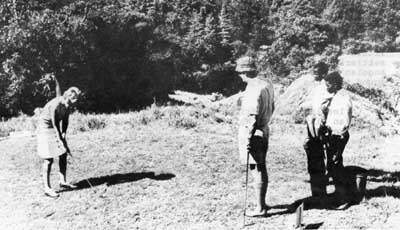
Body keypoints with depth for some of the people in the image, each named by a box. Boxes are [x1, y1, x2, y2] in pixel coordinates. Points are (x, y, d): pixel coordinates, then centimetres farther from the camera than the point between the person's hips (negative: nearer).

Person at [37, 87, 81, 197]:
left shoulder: (68, 105, -5)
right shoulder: (55, 106, -29)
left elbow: (65, 121, 3)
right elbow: (55, 126, -26)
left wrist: (64, 134, -10)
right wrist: (63, 143, -24)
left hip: (57, 129, 8)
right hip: (46, 129, -8)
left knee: (63, 154, 8)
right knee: (48, 159, -8)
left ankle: (63, 181, 18)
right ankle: (47, 188, -2)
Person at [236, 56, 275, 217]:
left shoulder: (254, 89, -21)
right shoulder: (266, 83, 8)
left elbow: (254, 117, -24)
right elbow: (271, 108, 18)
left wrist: (249, 138, -23)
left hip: (253, 133, -9)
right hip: (264, 131, 10)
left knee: (256, 170, -2)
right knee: (261, 168, 17)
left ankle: (260, 208, 6)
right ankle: (262, 203, 29)